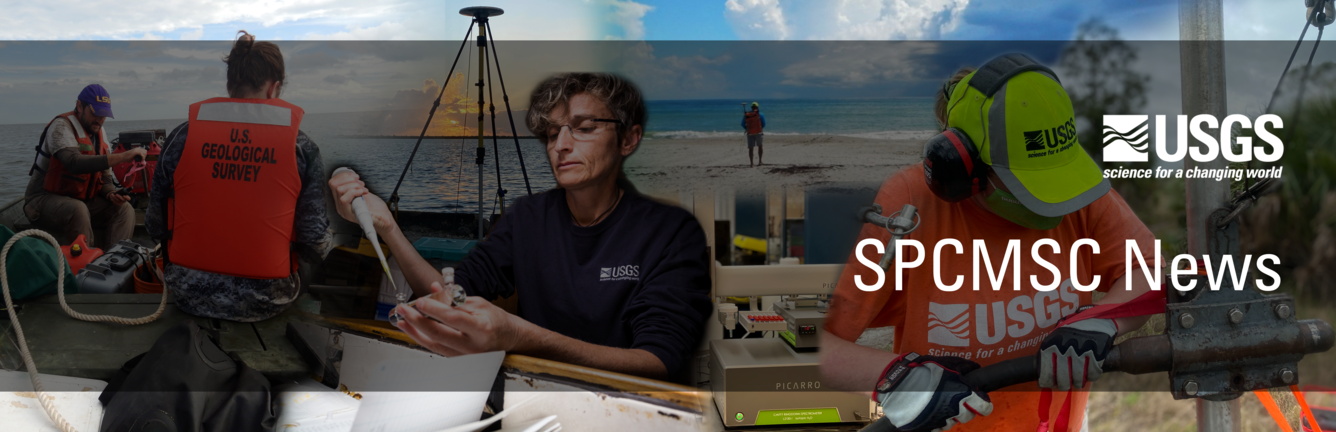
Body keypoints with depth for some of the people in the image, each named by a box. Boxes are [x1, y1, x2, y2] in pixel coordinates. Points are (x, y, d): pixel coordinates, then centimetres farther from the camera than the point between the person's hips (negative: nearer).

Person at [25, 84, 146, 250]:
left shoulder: (100, 134, 9)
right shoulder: (61, 126, -16)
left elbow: (105, 178, 12)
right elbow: (75, 163, -36)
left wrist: (111, 194, -13)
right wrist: (123, 157, -41)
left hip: (81, 201, 7)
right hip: (45, 199, -7)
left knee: (124, 210, -13)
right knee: (78, 209, -37)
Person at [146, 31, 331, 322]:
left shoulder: (182, 137, -3)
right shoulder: (302, 148, -7)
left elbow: (155, 227, 4)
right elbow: (315, 247, -8)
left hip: (189, 297, 2)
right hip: (264, 304, -2)